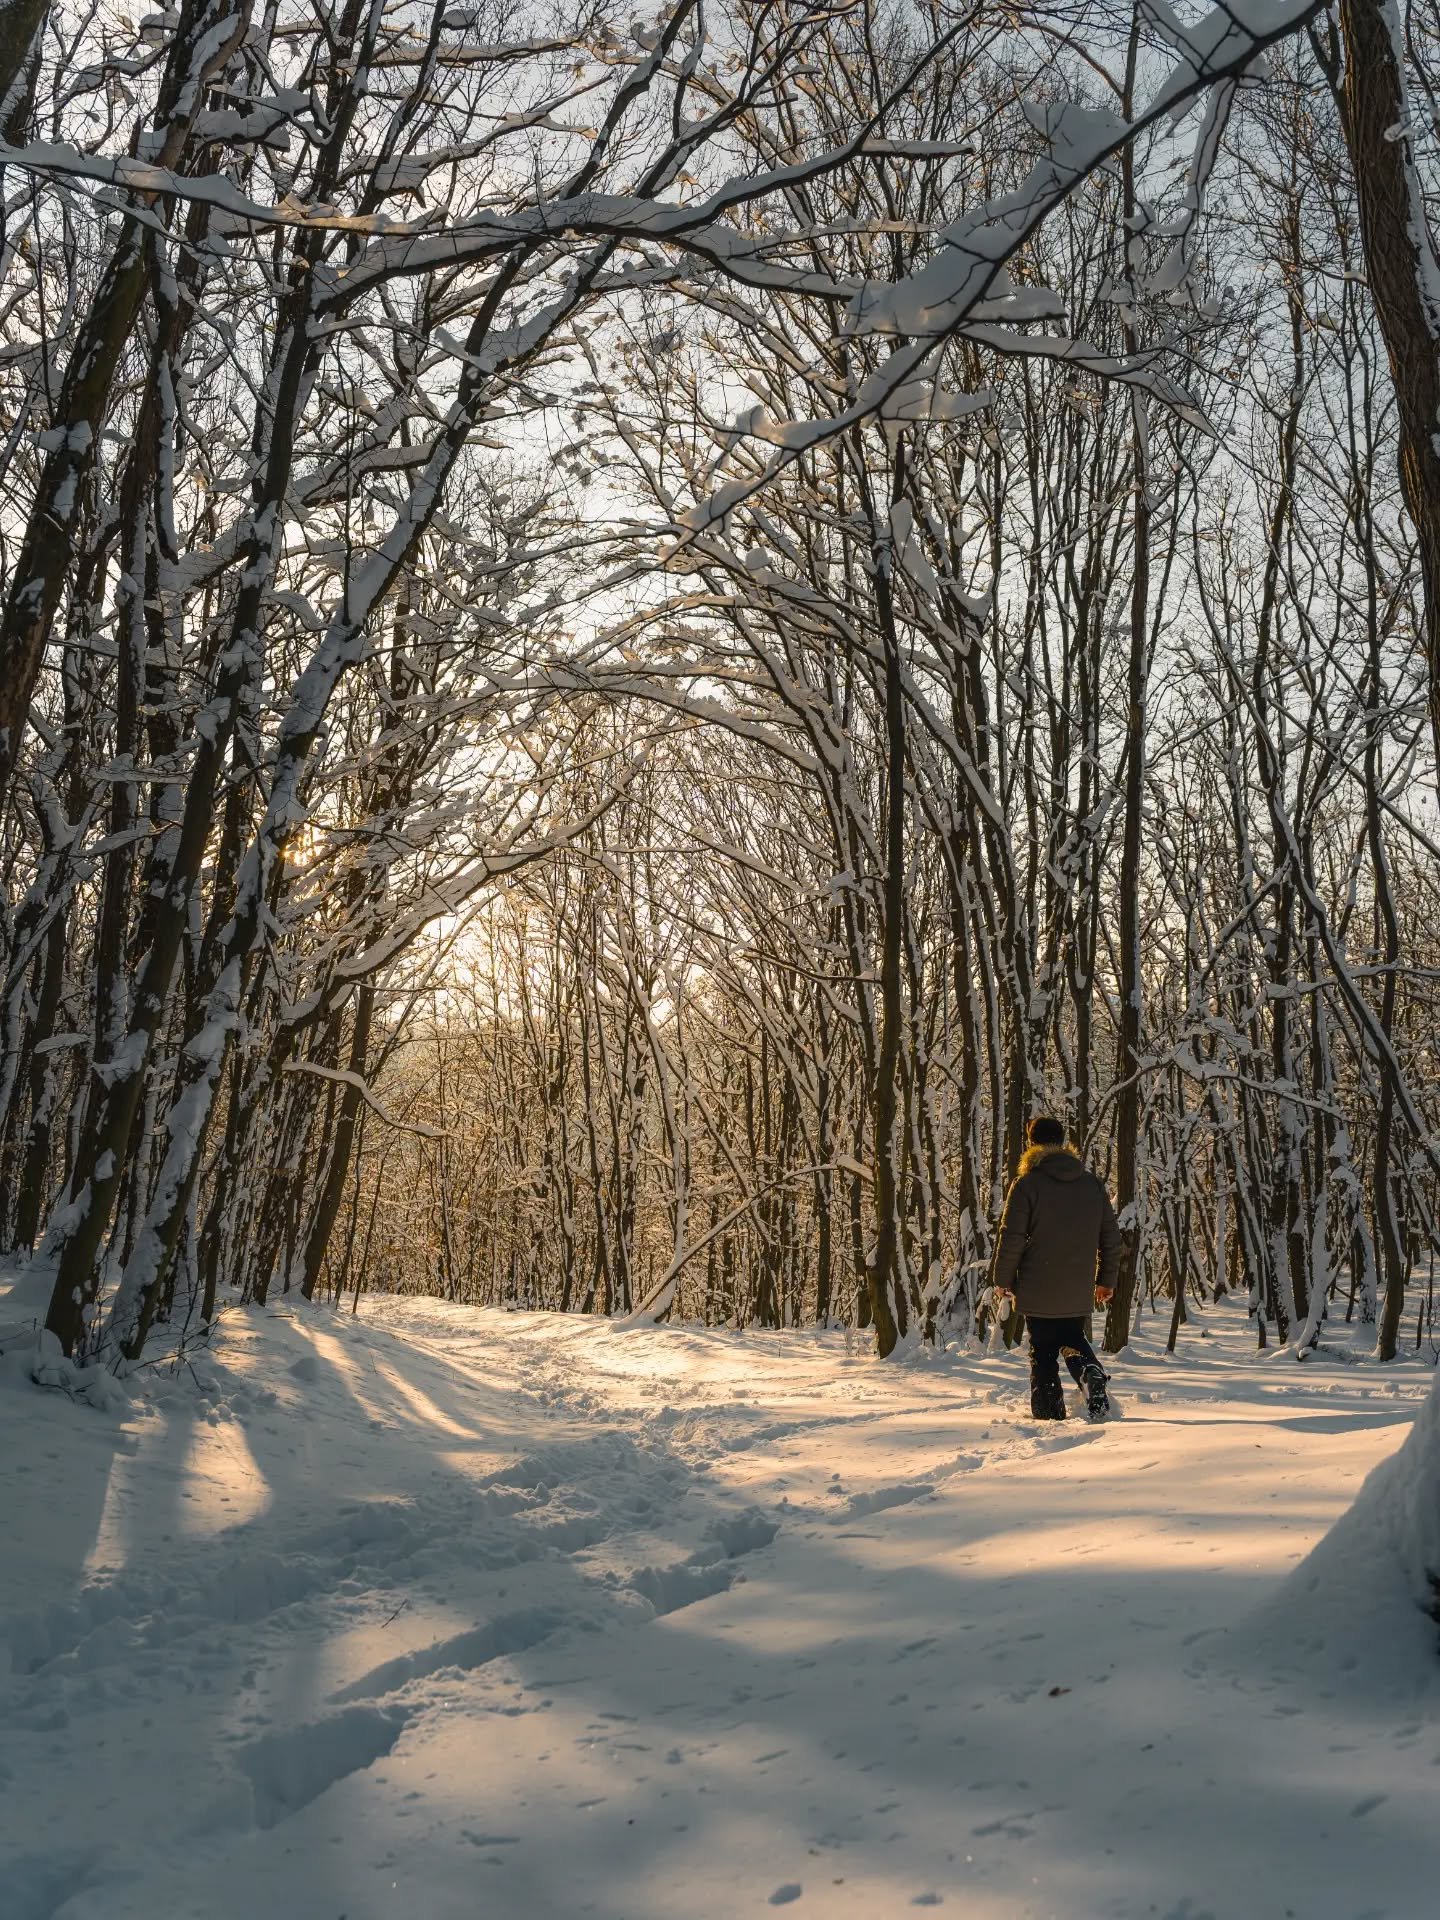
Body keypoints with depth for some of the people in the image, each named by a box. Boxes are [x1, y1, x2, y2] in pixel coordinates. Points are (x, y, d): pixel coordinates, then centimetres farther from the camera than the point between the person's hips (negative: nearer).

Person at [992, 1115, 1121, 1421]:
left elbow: (1012, 1238, -12)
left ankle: (1049, 1416, 4)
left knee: (1043, 1353, 7)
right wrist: (1106, 1279, 19)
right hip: (1079, 1292, 4)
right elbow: (1111, 1236, 9)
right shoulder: (1093, 1183, 5)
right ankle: (1091, 1373, -5)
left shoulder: (1027, 1184, -11)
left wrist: (1003, 1279, 0)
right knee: (1073, 1339, 23)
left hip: (1038, 1292, -4)